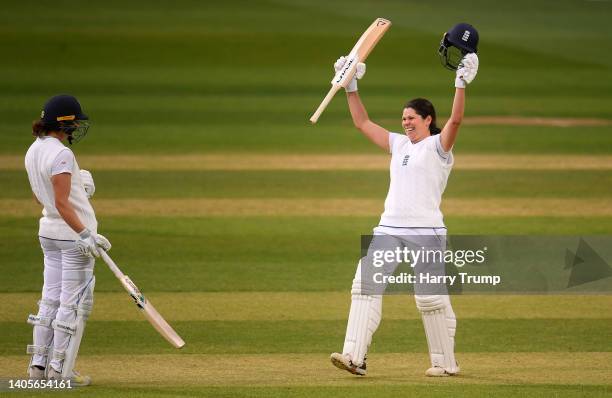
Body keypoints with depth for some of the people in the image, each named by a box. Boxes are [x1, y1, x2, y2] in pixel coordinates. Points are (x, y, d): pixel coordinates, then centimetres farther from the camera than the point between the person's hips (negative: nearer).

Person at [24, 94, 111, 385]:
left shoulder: (33, 151, 7)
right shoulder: (61, 154, -20)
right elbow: (61, 203, -24)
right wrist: (85, 235, -27)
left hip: (48, 231, 9)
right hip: (73, 231, -9)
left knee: (50, 299, 13)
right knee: (74, 303, -2)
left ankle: (39, 365, 16)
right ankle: (60, 370, 0)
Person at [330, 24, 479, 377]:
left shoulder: (439, 146, -1)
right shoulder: (399, 144, 19)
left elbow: (456, 120, -18)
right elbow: (363, 123, 24)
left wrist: (462, 83, -28)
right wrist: (351, 87, 19)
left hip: (426, 231, -7)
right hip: (389, 229, 7)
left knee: (431, 297, -5)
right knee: (366, 286, -8)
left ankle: (446, 362, 8)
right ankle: (355, 357, -14)